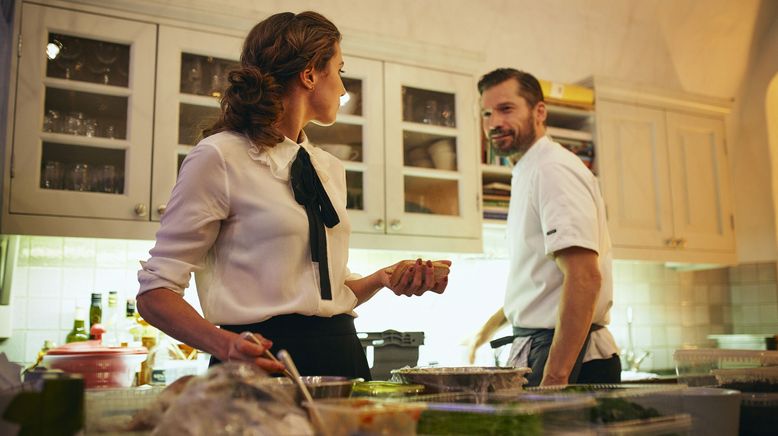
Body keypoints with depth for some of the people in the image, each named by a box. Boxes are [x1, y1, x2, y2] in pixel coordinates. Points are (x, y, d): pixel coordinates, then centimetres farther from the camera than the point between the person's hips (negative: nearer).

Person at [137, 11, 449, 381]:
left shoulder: (330, 169, 13)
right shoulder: (219, 157, -7)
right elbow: (154, 291, -9)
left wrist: (385, 279, 2)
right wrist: (224, 343, -26)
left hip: (341, 355, 7)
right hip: (266, 363, -6)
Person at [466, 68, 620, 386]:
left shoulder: (552, 169, -17)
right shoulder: (530, 173, 17)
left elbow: (584, 278, -26)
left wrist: (554, 378, -28)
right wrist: (494, 324, 27)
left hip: (567, 359, -10)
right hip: (539, 347, 10)